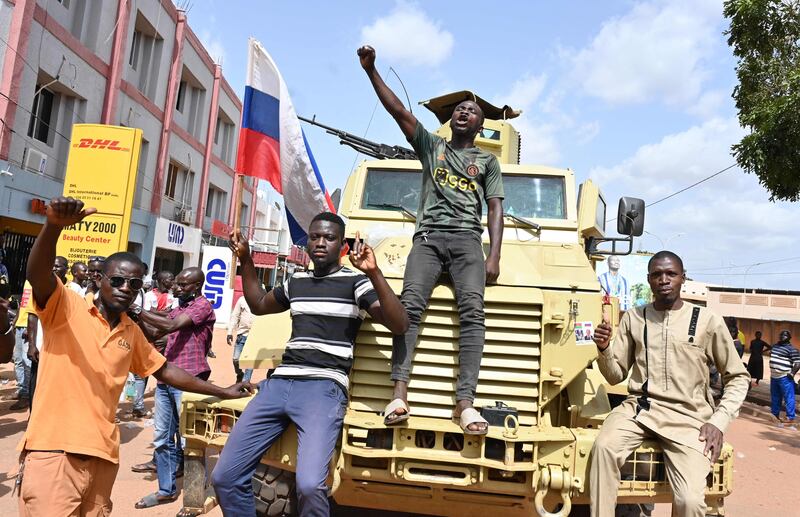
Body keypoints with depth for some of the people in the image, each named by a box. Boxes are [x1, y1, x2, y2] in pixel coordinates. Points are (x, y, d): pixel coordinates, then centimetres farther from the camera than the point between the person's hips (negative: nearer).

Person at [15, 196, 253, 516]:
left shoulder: (131, 332, 12)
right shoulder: (66, 307, -4)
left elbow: (164, 371, 21)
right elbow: (36, 274, -23)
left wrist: (222, 392, 21)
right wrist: (53, 226, -43)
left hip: (103, 454, 6)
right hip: (53, 449, -5)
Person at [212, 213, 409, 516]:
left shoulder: (355, 281, 2)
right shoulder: (296, 282, 18)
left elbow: (399, 325, -11)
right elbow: (259, 305, 37)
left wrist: (374, 273, -21)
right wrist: (245, 260, 26)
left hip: (324, 388, -5)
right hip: (278, 384, 6)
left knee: (309, 485, -25)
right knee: (224, 477, 0)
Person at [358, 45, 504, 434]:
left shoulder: (488, 161, 22)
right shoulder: (431, 146, 23)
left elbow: (496, 209, 12)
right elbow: (399, 112, 13)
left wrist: (494, 257, -2)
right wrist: (371, 70, 4)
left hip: (467, 238, 0)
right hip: (428, 236, 1)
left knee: (472, 310, -23)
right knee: (410, 303, -23)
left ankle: (465, 402, -30)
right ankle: (399, 394, -29)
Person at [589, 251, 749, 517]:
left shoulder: (707, 321, 0)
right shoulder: (633, 318, 7)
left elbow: (738, 377, 8)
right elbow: (616, 375, 11)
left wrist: (718, 422, -4)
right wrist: (604, 348, -10)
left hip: (688, 417, -1)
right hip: (639, 407, 2)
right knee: (603, 447, -29)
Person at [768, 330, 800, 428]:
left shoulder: (792, 349, -11)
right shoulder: (775, 346, 13)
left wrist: (792, 374, -18)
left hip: (785, 378, -8)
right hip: (773, 376, 8)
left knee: (789, 398, -6)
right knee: (775, 398, 17)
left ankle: (790, 419, -4)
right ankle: (775, 416, 29)